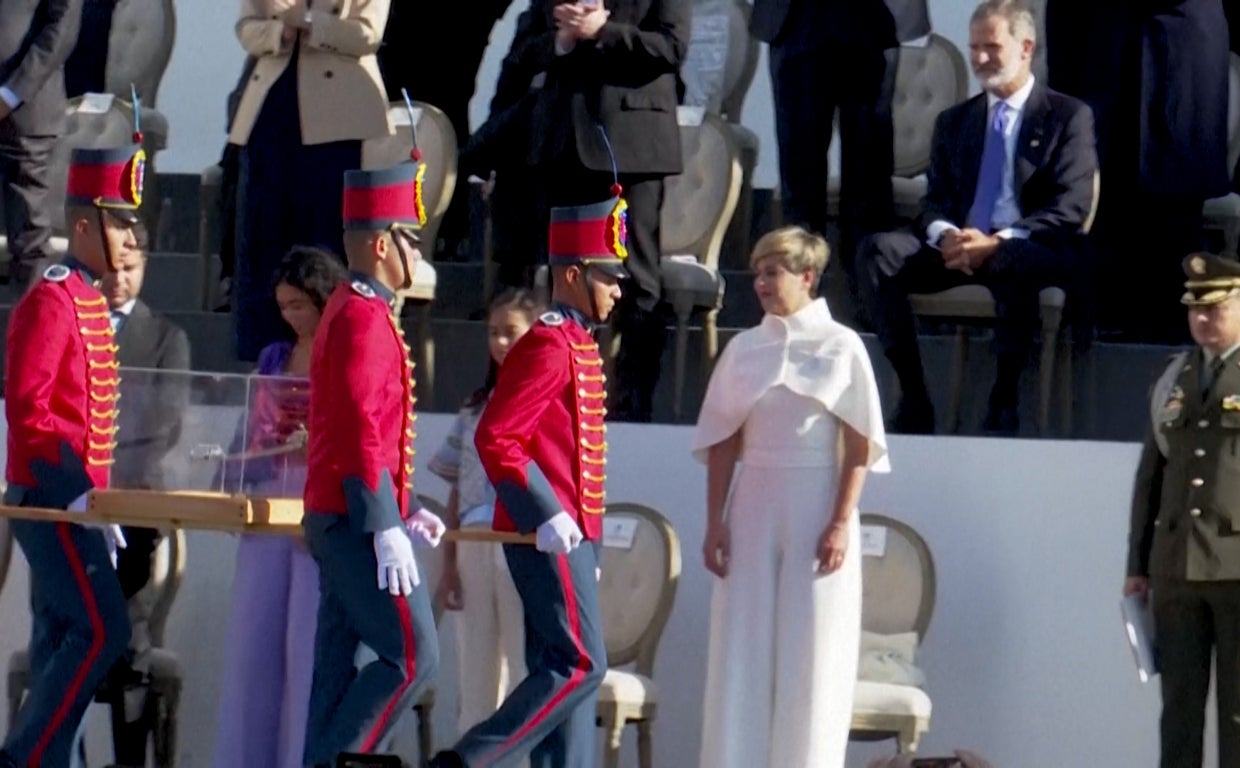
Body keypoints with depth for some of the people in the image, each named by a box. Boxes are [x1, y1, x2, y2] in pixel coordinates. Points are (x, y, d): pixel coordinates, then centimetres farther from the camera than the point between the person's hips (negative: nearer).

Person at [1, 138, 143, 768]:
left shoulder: (90, 302, 15)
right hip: (52, 501, -10)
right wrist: (79, 494, -22)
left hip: (72, 503, 10)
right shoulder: (50, 301, -14)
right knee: (102, 631, -13)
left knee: (60, 638, 8)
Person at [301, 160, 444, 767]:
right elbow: (360, 433, -21)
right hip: (359, 525, -10)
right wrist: (387, 528, -22)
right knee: (412, 657, -10)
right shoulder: (364, 319, -14)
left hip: (337, 523, 10)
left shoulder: (348, 312, 18)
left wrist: (403, 511, 20)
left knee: (342, 667, 8)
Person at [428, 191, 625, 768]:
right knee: (581, 665, -12)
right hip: (550, 536, -10)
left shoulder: (577, 346, 17)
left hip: (569, 534, 10)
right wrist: (548, 518, -24)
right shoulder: (549, 347, -13)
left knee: (557, 668, 8)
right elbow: (494, 439, -21)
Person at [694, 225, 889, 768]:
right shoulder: (744, 349, 7)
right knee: (743, 649, 2)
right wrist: (715, 521, 1)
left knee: (810, 654, -1)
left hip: (816, 511, -3)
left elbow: (859, 445, -4)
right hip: (753, 509, 3)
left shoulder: (840, 347, -1)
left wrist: (842, 523, -11)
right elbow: (723, 443, 8)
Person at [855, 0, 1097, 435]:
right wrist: (945, 235, -13)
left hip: (1030, 252, -5)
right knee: (878, 251, -24)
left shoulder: (1068, 117, 5)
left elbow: (1071, 207, -6)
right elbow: (934, 202, 14)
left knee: (1011, 264, -42)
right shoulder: (954, 121, 20)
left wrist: (998, 242, -20)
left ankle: (1004, 401, -27)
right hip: (958, 249, 5)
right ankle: (912, 395, -25)